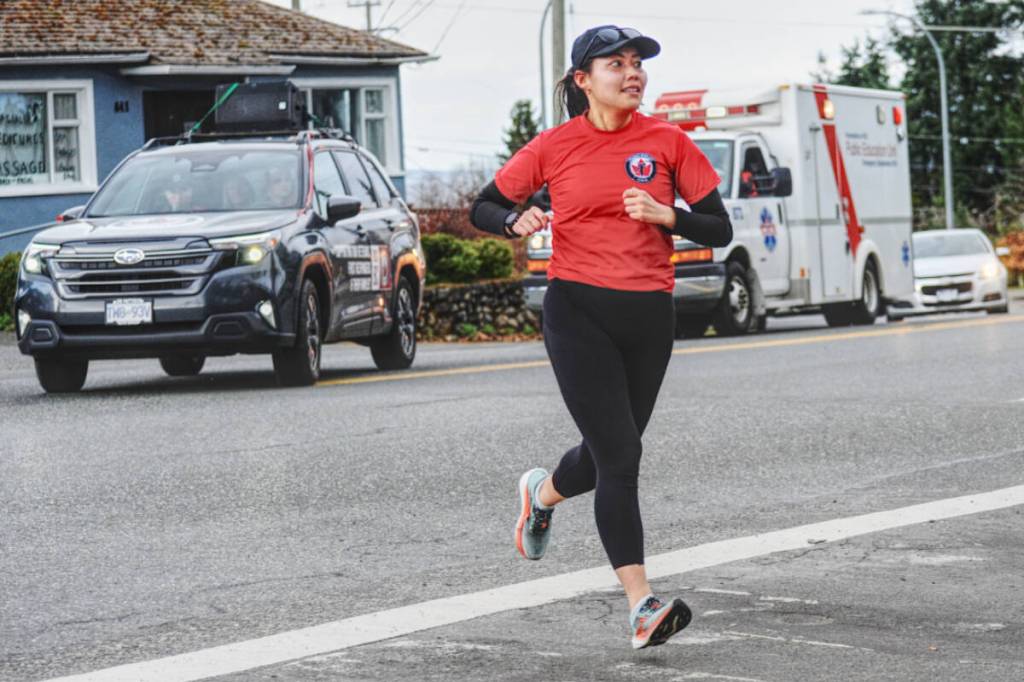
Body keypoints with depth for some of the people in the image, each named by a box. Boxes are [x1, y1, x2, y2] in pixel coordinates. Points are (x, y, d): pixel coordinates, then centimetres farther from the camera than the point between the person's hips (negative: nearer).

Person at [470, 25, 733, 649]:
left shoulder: (667, 142, 3)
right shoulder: (556, 146, 1)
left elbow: (720, 229, 2)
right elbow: (483, 209, 9)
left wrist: (665, 215, -17)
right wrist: (516, 221, -14)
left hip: (650, 315, 3)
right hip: (578, 311, -3)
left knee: (610, 453, 14)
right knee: (620, 455, -13)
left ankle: (543, 494, 49)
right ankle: (642, 606, -14)